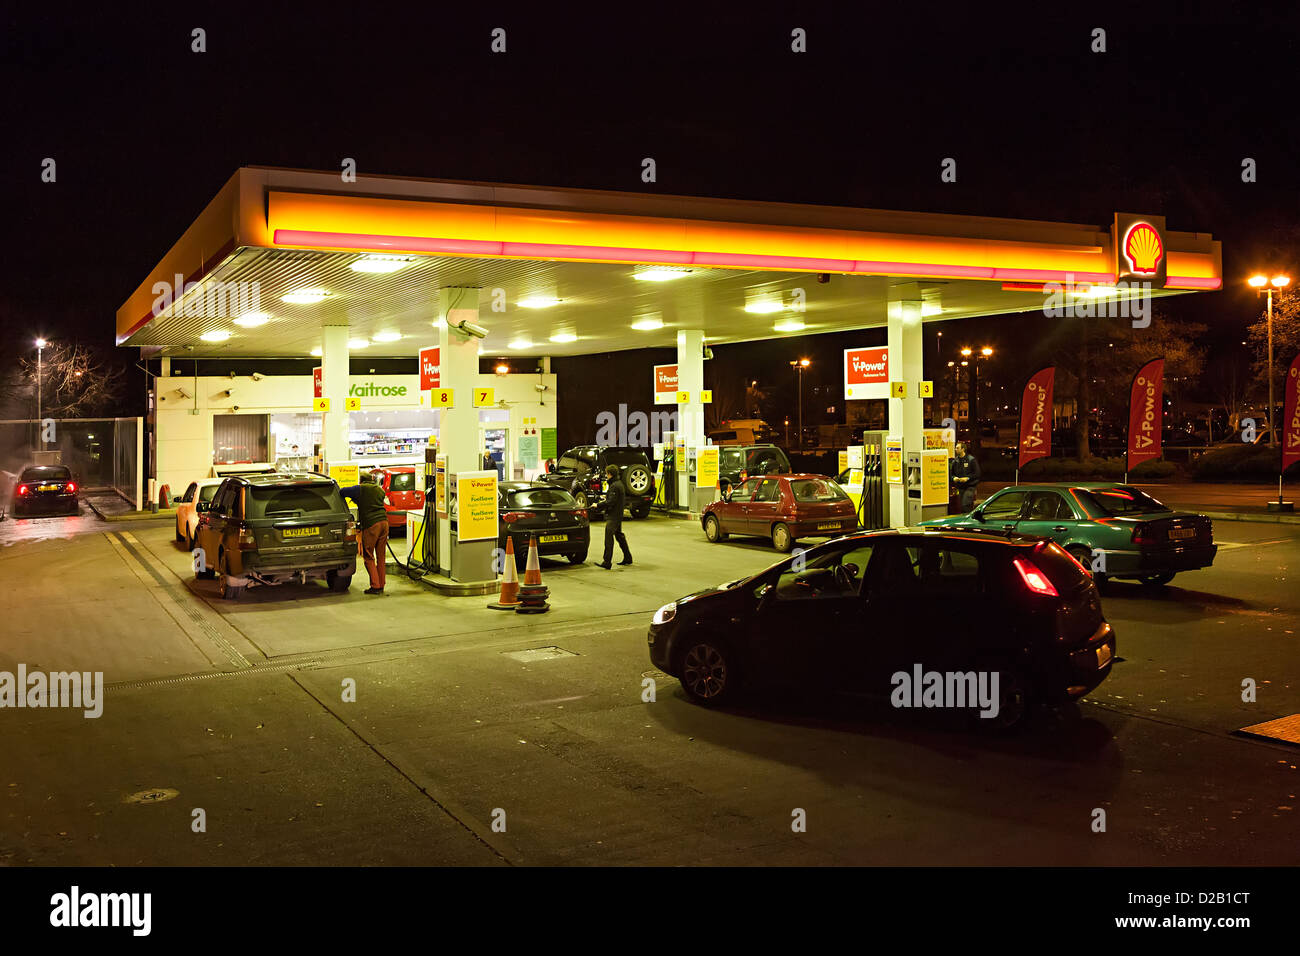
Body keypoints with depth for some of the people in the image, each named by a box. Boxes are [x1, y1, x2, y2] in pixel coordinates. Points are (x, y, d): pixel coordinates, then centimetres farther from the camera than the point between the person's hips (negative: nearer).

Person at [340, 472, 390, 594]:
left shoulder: (360, 489, 0)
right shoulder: (380, 490, 19)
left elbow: (342, 492, 1)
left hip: (370, 525, -6)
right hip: (383, 522, 6)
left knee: (369, 557, 2)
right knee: (381, 557, 11)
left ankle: (375, 586, -2)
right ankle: (381, 585, 14)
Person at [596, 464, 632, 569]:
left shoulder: (615, 486, -18)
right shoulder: (619, 483, 14)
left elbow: (610, 502, -24)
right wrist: (606, 497, 18)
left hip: (613, 516, -11)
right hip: (618, 515, 11)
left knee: (609, 538, -13)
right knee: (619, 536, 20)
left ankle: (607, 563, -16)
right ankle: (627, 558, 29)